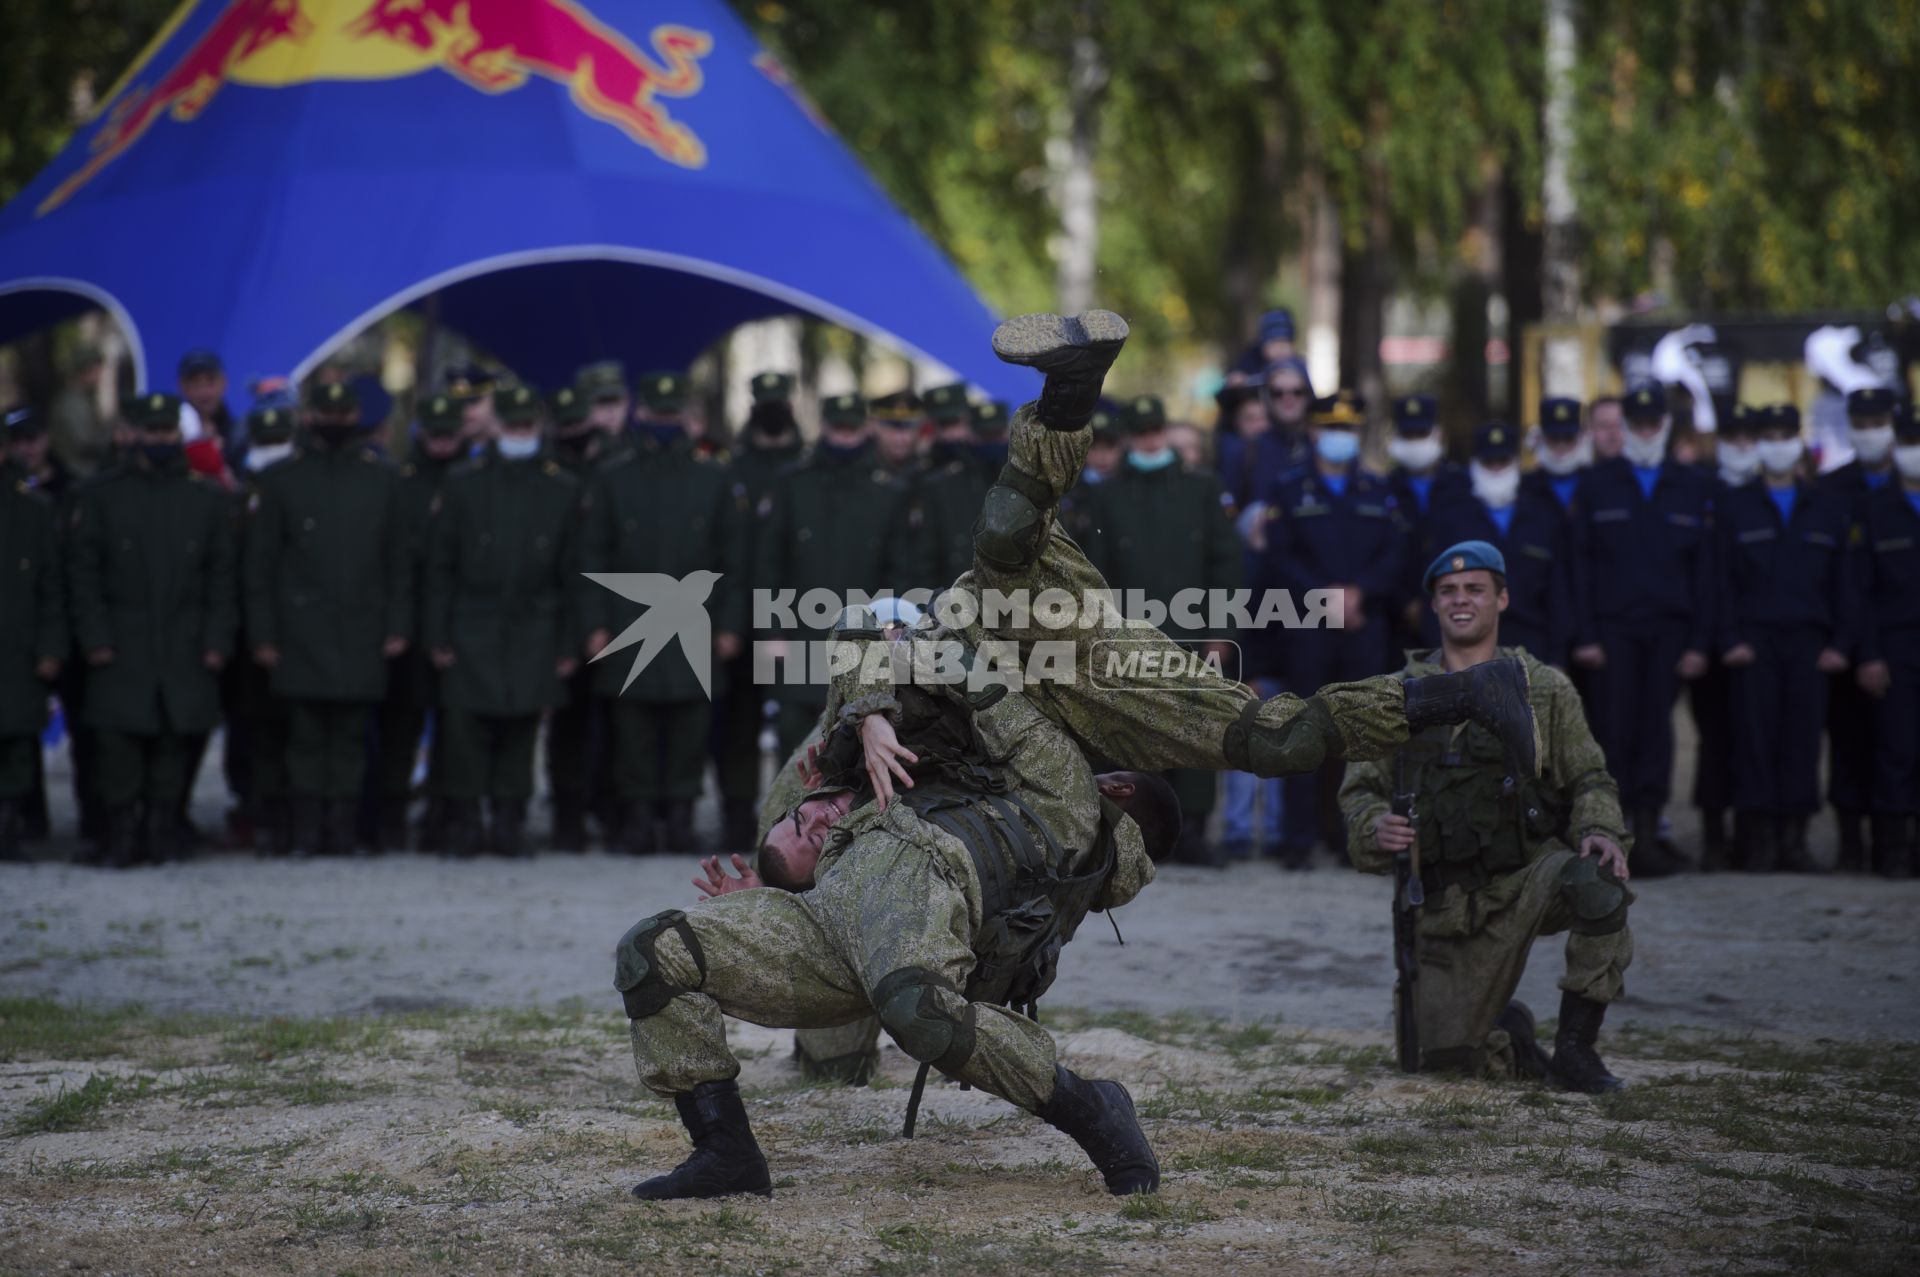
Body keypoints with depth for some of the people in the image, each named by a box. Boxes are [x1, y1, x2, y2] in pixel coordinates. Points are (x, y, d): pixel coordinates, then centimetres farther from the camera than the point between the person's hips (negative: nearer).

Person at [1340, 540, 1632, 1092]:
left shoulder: (1545, 689, 7)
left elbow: (1589, 778, 7)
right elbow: (1359, 790, 8)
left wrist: (1601, 830, -15)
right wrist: (1375, 827, -16)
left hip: (1531, 871, -1)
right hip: (1451, 898, 1)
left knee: (1596, 881, -37)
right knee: (1443, 1052, -10)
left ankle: (1576, 1048, -21)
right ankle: (1510, 1031, 29)